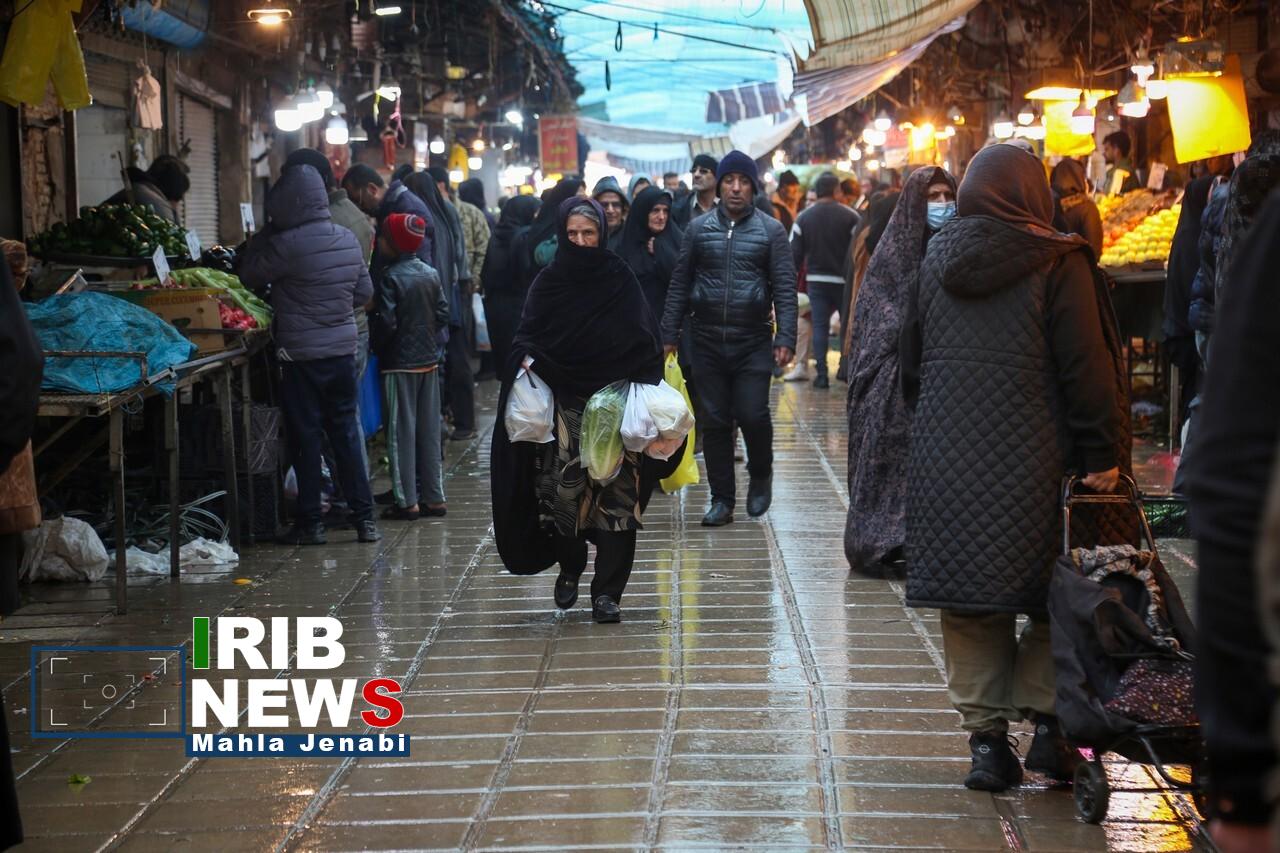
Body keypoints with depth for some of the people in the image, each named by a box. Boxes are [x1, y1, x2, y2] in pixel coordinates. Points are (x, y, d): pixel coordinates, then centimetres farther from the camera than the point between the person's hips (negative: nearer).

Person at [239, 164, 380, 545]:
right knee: (345, 431, 11)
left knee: (306, 435, 2)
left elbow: (250, 277, -4)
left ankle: (310, 522, 7)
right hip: (343, 348, 5)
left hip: (300, 353, -5)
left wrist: (263, 234, 5)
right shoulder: (348, 240, 4)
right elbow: (364, 292, 12)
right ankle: (364, 517, 12)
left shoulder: (286, 245, -16)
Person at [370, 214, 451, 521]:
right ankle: (435, 498, 14)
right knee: (429, 429, 11)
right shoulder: (432, 274, 4)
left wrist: (375, 346, -2)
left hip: (400, 363, -6)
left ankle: (407, 501, 0)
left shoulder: (390, 278, -15)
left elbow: (386, 323, -18)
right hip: (429, 360, 6)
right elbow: (443, 314, 7)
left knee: (401, 430, 0)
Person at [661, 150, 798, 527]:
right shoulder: (699, 228, 6)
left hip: (753, 341, -2)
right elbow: (680, 284, 8)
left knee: (753, 415, -8)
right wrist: (669, 334, 4)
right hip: (708, 341, 2)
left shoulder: (770, 230, 2)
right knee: (714, 421, 4)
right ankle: (722, 499, 14)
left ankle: (760, 475, 20)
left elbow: (785, 288, -1)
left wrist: (786, 338, -10)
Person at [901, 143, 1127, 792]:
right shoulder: (1056, 263, -7)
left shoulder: (936, 260, 9)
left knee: (969, 600, 7)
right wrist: (1103, 454, -7)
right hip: (1031, 463, -4)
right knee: (1054, 596, 9)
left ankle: (986, 735, 7)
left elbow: (911, 363, 16)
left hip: (947, 462, 4)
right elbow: (1087, 366, -10)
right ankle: (1047, 721, 3)